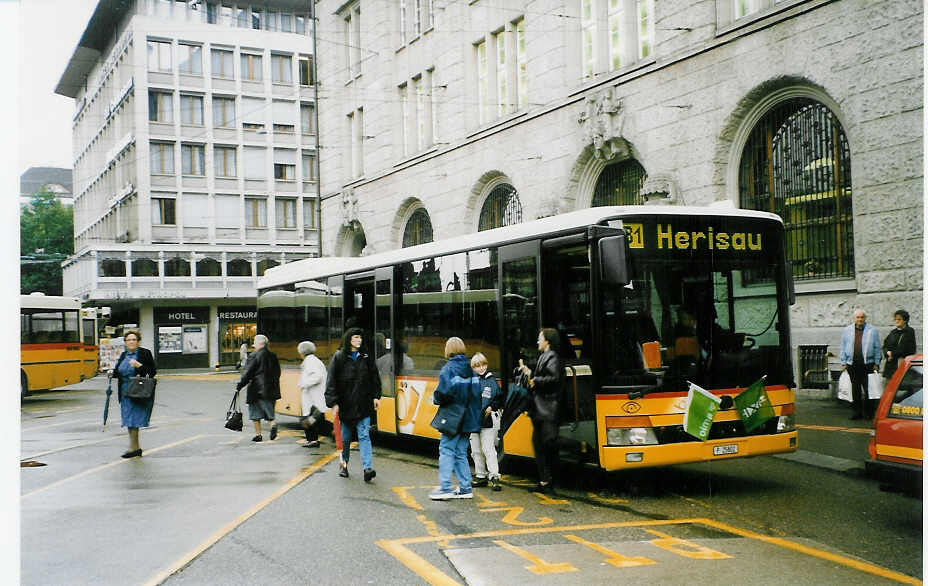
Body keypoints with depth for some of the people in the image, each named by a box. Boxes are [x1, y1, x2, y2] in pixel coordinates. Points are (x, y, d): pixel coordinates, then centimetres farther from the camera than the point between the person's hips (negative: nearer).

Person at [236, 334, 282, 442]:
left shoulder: (255, 356, -11)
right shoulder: (273, 356, 7)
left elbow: (247, 373, -12)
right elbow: (277, 373, 13)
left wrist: (240, 385, -3)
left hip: (257, 389, -5)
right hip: (271, 390, 5)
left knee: (255, 412, 7)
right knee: (268, 411, 14)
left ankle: (258, 435, 9)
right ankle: (273, 425, -12)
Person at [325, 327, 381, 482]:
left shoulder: (366, 357, 7)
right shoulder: (339, 358, -2)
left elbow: (374, 378, 15)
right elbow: (331, 381, -4)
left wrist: (375, 397, 8)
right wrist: (333, 402, -10)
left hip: (363, 405, 1)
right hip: (345, 404, -1)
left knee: (364, 436, -7)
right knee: (345, 437, 11)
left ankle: (368, 468, -14)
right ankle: (344, 465, 29)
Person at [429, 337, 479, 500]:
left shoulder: (448, 369, -11)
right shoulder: (469, 369, 9)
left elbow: (443, 393, -20)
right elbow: (476, 393, 10)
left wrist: (435, 398, -1)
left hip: (452, 417, -7)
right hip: (468, 418, 7)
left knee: (446, 450, -2)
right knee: (461, 453, 12)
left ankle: (445, 488, -5)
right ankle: (465, 488, 11)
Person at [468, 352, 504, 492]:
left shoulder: (492, 380, 2)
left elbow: (500, 399, 7)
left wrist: (492, 407, -7)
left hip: (488, 421, -3)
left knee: (488, 449, -9)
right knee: (476, 451, 10)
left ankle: (494, 477, -8)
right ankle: (480, 476, 20)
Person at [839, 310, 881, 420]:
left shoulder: (872, 330, 5)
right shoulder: (847, 330, 10)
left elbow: (877, 348, 6)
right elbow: (843, 348, 12)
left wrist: (876, 363, 2)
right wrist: (843, 362, 7)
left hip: (867, 364, -2)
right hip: (852, 364, 2)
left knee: (868, 389, -4)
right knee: (855, 389, 6)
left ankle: (868, 412, 5)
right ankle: (857, 412, 14)